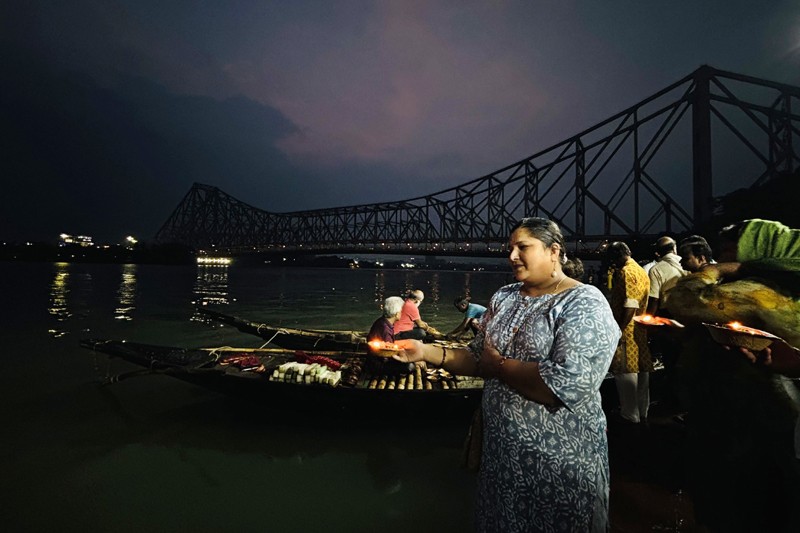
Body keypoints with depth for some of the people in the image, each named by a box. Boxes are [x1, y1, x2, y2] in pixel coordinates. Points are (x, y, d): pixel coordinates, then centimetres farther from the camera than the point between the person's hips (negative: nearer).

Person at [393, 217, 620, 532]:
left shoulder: (585, 304, -16)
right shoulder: (504, 298, 3)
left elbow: (570, 383, -29)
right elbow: (478, 358, 5)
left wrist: (499, 364, -17)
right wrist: (427, 352, -10)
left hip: (560, 458, -5)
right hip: (501, 449, 6)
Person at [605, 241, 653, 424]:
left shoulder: (625, 272, -14)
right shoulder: (642, 271, 14)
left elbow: (630, 306, -21)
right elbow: (643, 304, 18)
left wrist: (618, 330, -18)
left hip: (628, 331, -9)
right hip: (642, 331, 9)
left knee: (626, 373, 0)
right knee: (642, 370, 15)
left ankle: (630, 415, 9)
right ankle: (642, 412, 26)